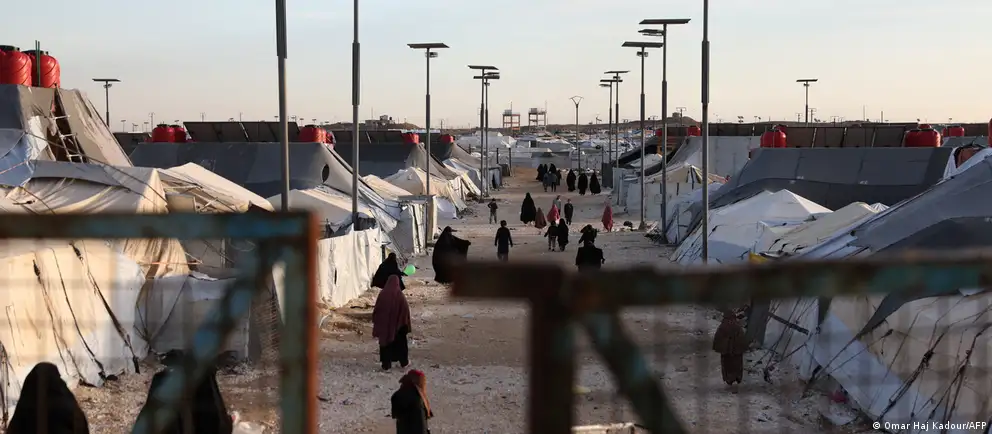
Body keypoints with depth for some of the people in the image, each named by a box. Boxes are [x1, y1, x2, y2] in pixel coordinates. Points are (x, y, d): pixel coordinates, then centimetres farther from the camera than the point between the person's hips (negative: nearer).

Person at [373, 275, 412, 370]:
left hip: (384, 324, 1)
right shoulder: (400, 295, -12)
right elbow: (406, 309, -9)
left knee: (385, 341, 10)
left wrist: (375, 321, 7)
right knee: (400, 341, 17)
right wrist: (407, 322, 2)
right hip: (398, 324, 0)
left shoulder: (382, 294, -8)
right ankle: (404, 362, 28)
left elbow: (376, 309, -4)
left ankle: (386, 365, 10)